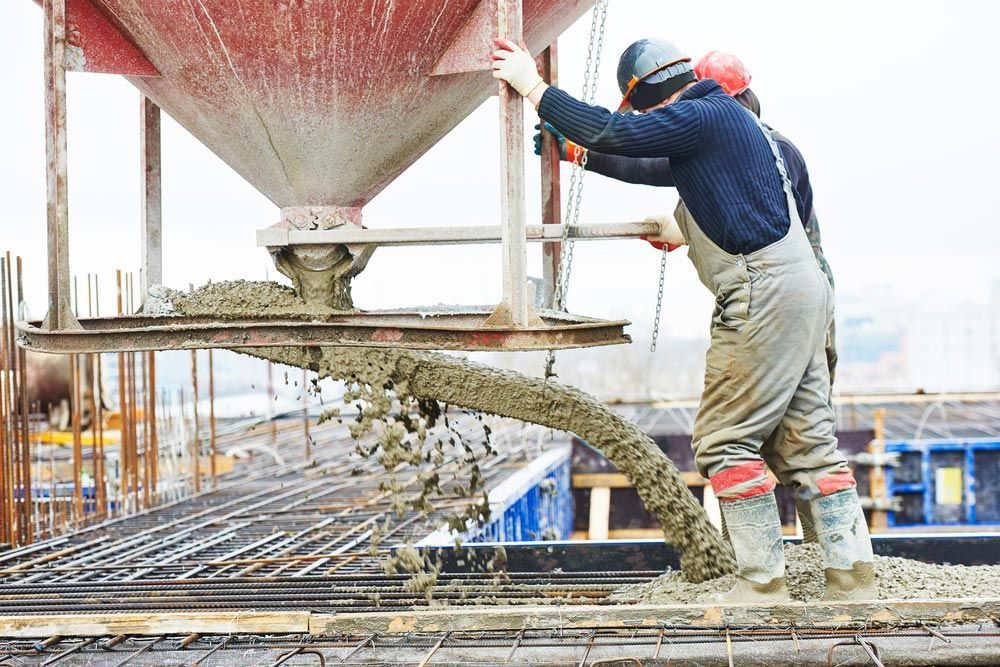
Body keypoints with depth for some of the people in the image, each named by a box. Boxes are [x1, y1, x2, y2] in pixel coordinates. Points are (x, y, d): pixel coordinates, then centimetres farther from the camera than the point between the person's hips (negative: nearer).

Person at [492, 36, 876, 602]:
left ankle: (763, 583, -3)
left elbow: (608, 132, -15)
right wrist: (687, 232, 53)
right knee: (809, 441, 9)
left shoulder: (701, 116, -8)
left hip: (765, 295, -10)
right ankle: (855, 579, 7)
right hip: (803, 289, 10)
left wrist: (535, 87, -5)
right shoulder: (731, 119, 23)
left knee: (724, 440, -4)